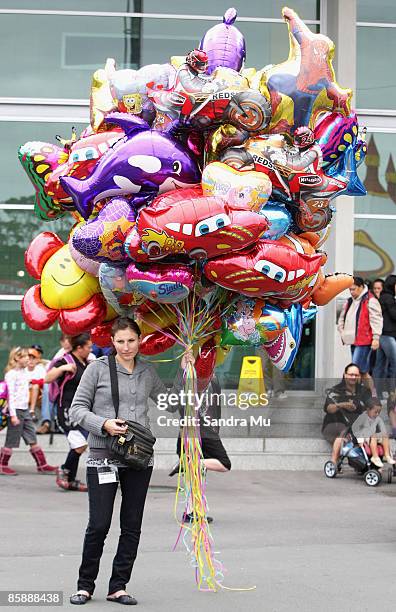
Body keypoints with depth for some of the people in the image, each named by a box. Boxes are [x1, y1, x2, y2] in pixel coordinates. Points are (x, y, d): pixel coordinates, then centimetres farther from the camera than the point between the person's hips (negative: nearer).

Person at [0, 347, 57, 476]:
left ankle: (42, 465, 12)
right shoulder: (11, 374, -12)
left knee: (32, 440, 9)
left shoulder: (24, 371, 13)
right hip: (16, 410, -8)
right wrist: (13, 415, -19)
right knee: (11, 441, 0)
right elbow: (11, 395, -15)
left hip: (25, 410, 8)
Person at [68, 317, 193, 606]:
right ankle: (85, 585, 10)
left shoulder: (147, 372, 10)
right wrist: (104, 424, -16)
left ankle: (118, 587, 15)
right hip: (103, 456, -4)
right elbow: (77, 409, -1)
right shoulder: (98, 369, -1)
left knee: (132, 526, 6)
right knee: (99, 524, -5)